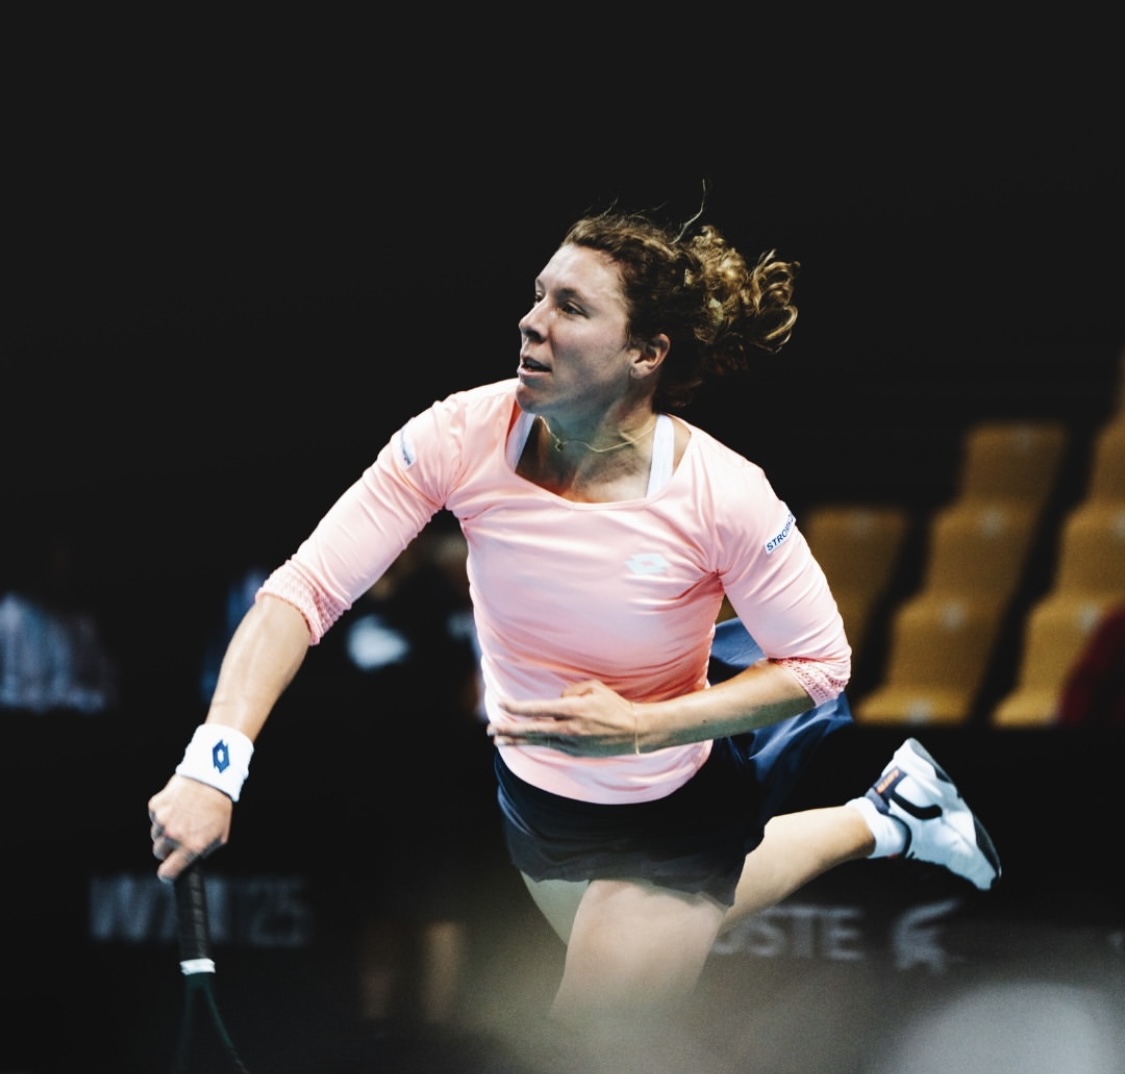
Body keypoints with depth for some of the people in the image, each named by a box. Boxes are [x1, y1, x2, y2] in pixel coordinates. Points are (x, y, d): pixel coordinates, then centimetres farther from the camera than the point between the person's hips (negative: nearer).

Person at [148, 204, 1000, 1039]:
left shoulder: (722, 496, -33)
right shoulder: (464, 436, -26)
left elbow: (820, 665, -19)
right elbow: (305, 590, -29)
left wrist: (644, 727, -32)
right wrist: (212, 766, -42)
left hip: (666, 813, -5)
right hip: (530, 786, 5)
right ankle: (889, 814, 51)